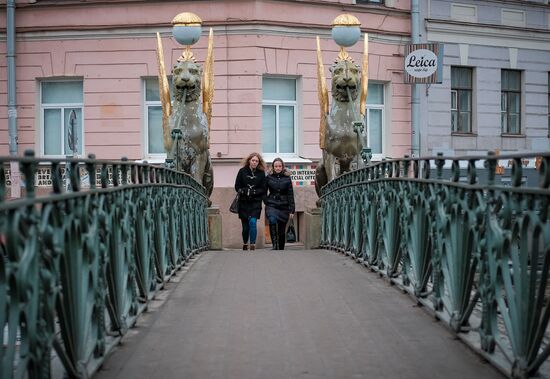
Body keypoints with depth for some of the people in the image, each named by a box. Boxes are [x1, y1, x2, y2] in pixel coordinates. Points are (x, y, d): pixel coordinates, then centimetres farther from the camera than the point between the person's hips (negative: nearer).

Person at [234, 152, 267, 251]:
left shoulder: (261, 173, 2)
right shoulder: (242, 171, 2)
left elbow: (263, 189, 1)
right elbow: (237, 187, 2)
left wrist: (253, 192, -12)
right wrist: (245, 191, -14)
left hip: (255, 203, -1)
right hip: (243, 203, 1)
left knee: (253, 222, -18)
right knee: (245, 225, 7)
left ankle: (253, 245, -13)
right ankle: (245, 245, 26)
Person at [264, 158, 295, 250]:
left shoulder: (287, 178, 4)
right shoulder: (269, 177, 3)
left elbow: (290, 195, 4)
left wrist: (291, 210, 0)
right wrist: (266, 201, -1)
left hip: (284, 207, 1)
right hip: (272, 205, -1)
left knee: (282, 230, 5)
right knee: (272, 221, -30)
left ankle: (281, 249, 21)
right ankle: (275, 245, -29)